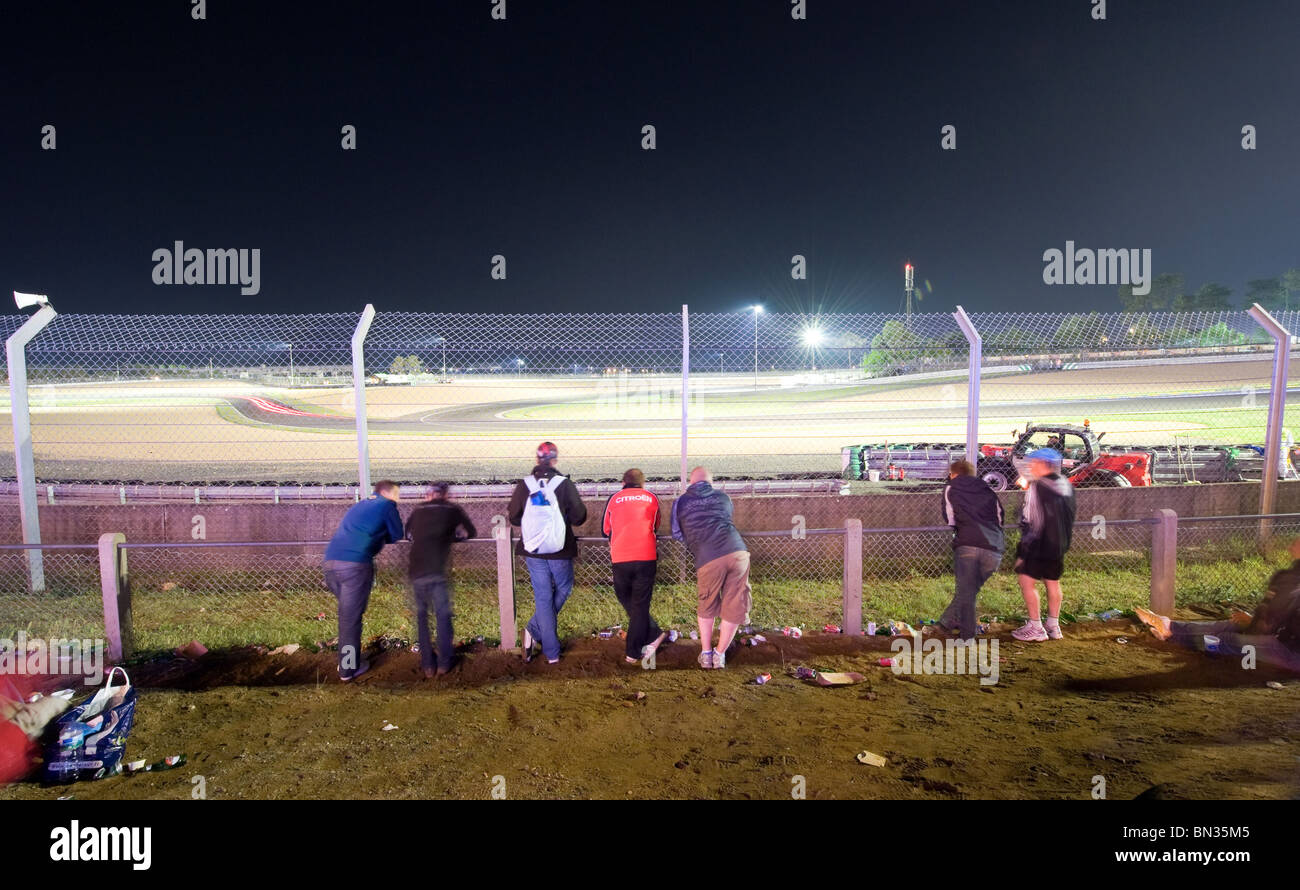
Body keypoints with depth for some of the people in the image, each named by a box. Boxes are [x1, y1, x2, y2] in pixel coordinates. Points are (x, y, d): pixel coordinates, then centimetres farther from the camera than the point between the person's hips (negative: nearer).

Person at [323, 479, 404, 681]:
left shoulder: (358, 506, 27)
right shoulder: (387, 506, 7)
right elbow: (397, 536, 11)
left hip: (331, 560, 7)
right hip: (356, 564, -7)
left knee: (346, 613, 20)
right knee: (351, 618, 1)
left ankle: (346, 658, 26)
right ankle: (348, 669, 10)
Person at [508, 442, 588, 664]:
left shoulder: (524, 485, -5)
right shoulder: (565, 485, -11)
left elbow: (514, 518, 1)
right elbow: (579, 518, -8)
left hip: (533, 551, 2)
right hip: (559, 551, -2)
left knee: (543, 598, 10)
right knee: (563, 590, 20)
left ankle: (552, 653, 11)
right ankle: (534, 630, 10)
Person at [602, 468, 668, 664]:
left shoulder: (613, 499, 7)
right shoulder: (651, 498, 9)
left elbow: (605, 529, 18)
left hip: (620, 559, 0)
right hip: (646, 558, 0)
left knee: (626, 600, 18)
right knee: (640, 605, 8)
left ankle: (653, 636, 13)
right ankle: (633, 653, 13)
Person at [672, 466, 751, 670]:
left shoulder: (681, 502, 13)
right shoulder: (723, 497, 18)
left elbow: (677, 534, 20)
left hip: (708, 559, -1)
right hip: (738, 553, 1)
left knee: (706, 608, 22)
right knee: (733, 608, 15)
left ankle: (706, 654, 26)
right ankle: (720, 654, 22)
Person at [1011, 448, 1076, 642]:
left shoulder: (1036, 487, -16)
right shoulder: (1066, 485, 8)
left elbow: (1031, 521, -17)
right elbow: (1070, 516, 16)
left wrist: (1023, 550, -12)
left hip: (1039, 544, -8)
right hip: (1059, 546, 8)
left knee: (1027, 581, -1)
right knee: (1053, 583, 17)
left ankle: (1036, 628, 1)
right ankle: (1053, 625, 25)